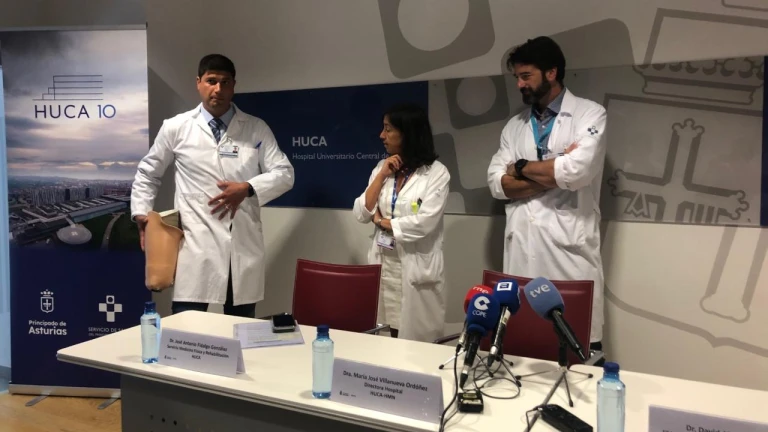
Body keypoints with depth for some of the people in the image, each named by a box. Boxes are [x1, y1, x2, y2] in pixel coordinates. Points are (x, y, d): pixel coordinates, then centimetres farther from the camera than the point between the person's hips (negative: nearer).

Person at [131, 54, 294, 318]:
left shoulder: (257, 129, 6)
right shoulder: (175, 128, 6)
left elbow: (284, 174, 2)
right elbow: (147, 174, 17)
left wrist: (248, 188, -13)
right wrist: (141, 213, 7)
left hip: (244, 247, 1)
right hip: (196, 246, -1)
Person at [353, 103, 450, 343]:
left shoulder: (436, 173, -9)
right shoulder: (381, 167, 9)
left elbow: (425, 223, -20)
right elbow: (361, 214, 3)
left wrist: (382, 221, -6)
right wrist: (382, 176, -5)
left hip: (417, 269, -5)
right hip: (383, 265, 5)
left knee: (418, 341, 5)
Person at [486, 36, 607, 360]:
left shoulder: (589, 114, 1)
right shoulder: (514, 126, 15)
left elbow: (577, 172, -17)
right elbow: (496, 184, 3)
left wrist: (523, 167, -2)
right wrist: (553, 173, -8)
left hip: (569, 248, -4)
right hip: (521, 250, 4)